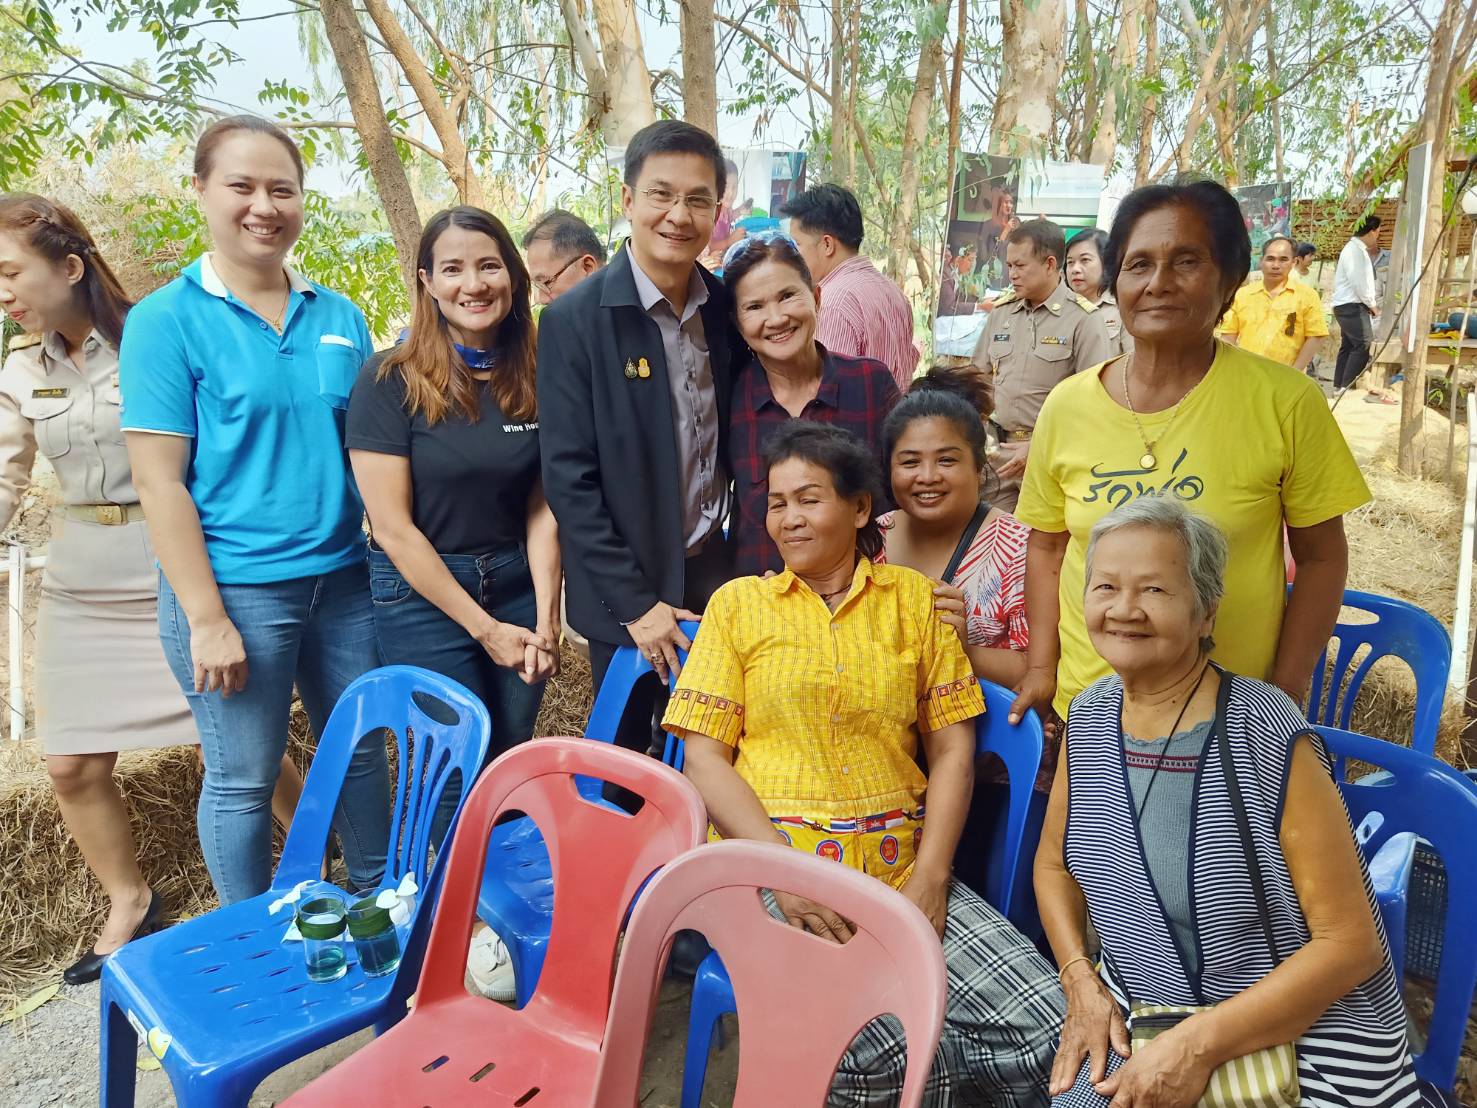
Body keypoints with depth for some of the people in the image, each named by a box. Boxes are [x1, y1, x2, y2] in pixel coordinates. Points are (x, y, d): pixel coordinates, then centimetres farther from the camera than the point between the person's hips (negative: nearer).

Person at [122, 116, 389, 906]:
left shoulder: (339, 316, 6)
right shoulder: (166, 320, -6)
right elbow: (158, 481, -9)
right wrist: (206, 618, -13)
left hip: (342, 577, 4)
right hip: (236, 588, -4)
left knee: (360, 753, 15)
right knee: (243, 780, 8)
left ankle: (378, 902, 38)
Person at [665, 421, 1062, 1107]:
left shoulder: (914, 599, 12)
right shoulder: (739, 603, 8)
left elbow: (952, 749, 8)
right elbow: (705, 759, 1)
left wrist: (928, 882, -6)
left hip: (901, 873, 3)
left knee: (1048, 1025, -18)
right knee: (887, 1049, -27)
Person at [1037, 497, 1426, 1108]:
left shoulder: (1268, 736, -18)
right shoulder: (1090, 717, -3)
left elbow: (1349, 941, -15)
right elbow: (1054, 862, 11)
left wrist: (1200, 1045, -20)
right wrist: (1081, 981, -4)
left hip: (1303, 1035, -4)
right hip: (1132, 1018, 4)